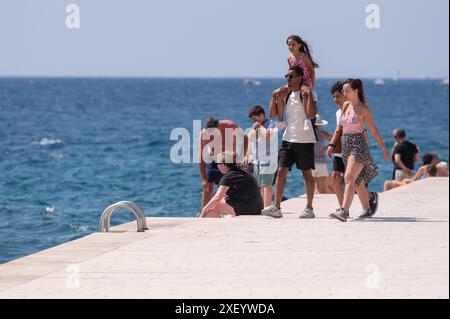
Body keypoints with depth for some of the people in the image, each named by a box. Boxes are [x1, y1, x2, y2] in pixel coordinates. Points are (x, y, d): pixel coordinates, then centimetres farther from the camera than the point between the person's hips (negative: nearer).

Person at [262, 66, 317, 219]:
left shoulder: (305, 94, -7)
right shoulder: (285, 94, 11)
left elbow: (311, 115, -20)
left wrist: (309, 95, -25)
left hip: (304, 140, -5)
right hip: (288, 139, 5)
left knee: (307, 173, 3)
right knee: (281, 171, -5)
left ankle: (309, 209, 10)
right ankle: (276, 207, -8)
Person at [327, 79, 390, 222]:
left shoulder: (363, 109, -8)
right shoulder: (346, 105, 10)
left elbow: (374, 130, -6)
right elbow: (339, 127, 18)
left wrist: (384, 149, -6)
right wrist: (332, 144, 13)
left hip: (359, 145, -7)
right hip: (346, 146, 7)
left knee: (349, 178, -20)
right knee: (358, 181, 16)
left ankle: (344, 211, -30)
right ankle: (367, 210, 29)